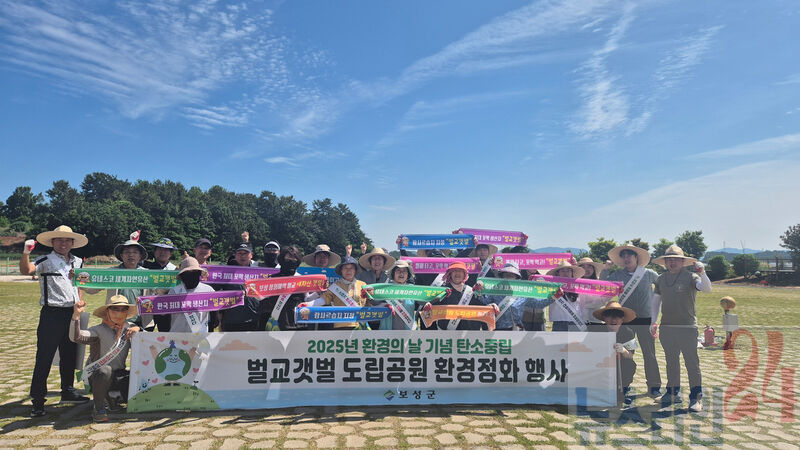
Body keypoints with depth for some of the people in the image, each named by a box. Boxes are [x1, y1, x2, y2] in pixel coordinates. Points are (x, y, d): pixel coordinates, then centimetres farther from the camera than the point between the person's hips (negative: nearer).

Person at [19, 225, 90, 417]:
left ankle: (68, 392, 29)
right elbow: (26, 270, -23)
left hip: (72, 314, 6)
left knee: (69, 356, 15)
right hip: (51, 314, -6)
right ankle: (37, 401, 6)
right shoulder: (45, 261, -4)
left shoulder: (78, 262, 13)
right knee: (44, 358, -3)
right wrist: (26, 253, -40)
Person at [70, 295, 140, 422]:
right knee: (104, 370, -40)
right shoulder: (98, 330, -11)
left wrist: (138, 330, -14)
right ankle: (99, 408, -15)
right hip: (97, 376, -4)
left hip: (120, 375, 4)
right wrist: (76, 315, -41)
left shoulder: (129, 329, 5)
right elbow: (75, 337, -27)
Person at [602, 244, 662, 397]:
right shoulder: (618, 275, 4)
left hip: (645, 319, -1)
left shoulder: (649, 274, 3)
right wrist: (606, 269, -7)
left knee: (649, 354, 4)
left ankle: (654, 386, 14)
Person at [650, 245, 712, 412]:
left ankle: (696, 397, 8)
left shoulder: (690, 277, -4)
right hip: (666, 327, 5)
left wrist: (702, 273, -37)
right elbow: (656, 300, 17)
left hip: (687, 327, -5)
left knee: (692, 362, -2)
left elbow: (707, 289, -20)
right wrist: (653, 322, 12)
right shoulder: (661, 279, 10)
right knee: (671, 361, 14)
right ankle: (673, 393, 25)